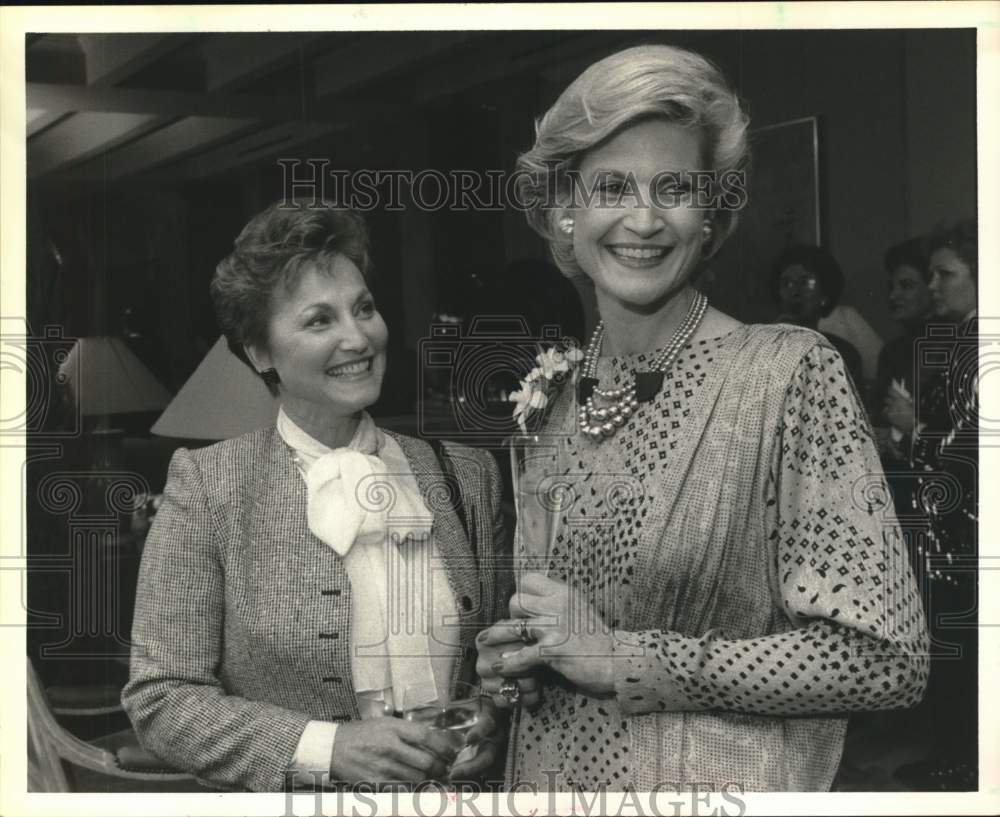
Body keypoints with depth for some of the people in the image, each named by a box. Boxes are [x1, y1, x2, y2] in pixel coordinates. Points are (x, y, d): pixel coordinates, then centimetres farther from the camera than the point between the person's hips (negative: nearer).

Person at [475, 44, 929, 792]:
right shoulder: (553, 394, 1)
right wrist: (515, 662, -7)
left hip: (710, 781, -5)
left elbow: (887, 658, -18)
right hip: (548, 773, 5)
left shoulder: (794, 372, -14)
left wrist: (624, 658, -19)